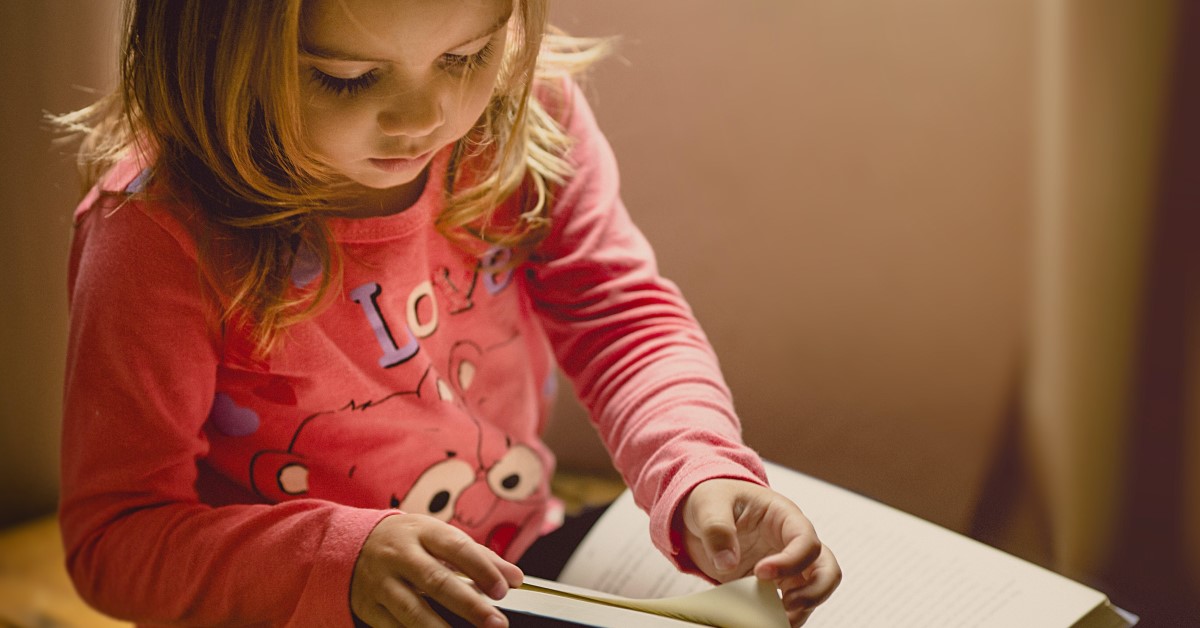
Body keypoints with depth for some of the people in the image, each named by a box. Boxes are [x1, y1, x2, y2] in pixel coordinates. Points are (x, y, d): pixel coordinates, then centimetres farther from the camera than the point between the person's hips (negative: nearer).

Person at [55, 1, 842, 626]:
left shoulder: (525, 111, -11)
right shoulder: (161, 235, -25)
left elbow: (622, 316, -4)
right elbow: (115, 537, -19)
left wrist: (704, 478, -23)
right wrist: (342, 557, -35)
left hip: (529, 561, 4)